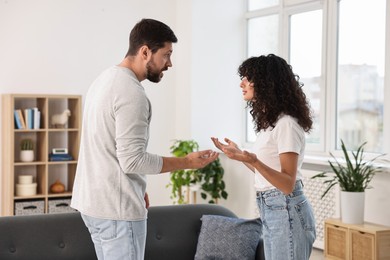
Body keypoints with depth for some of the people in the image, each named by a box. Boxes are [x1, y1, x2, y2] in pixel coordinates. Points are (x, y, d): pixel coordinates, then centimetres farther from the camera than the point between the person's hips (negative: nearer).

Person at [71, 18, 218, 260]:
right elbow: (132, 160, -23)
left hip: (92, 200, 10)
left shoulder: (104, 79, 12)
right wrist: (187, 162, -14)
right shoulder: (132, 93, -19)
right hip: (117, 207, -10)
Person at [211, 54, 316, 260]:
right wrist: (239, 154, 18)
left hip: (286, 213, -9)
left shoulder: (286, 124, -17)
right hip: (270, 211, 9)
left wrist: (254, 161, -35)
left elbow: (288, 184, -22)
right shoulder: (269, 122, 11)